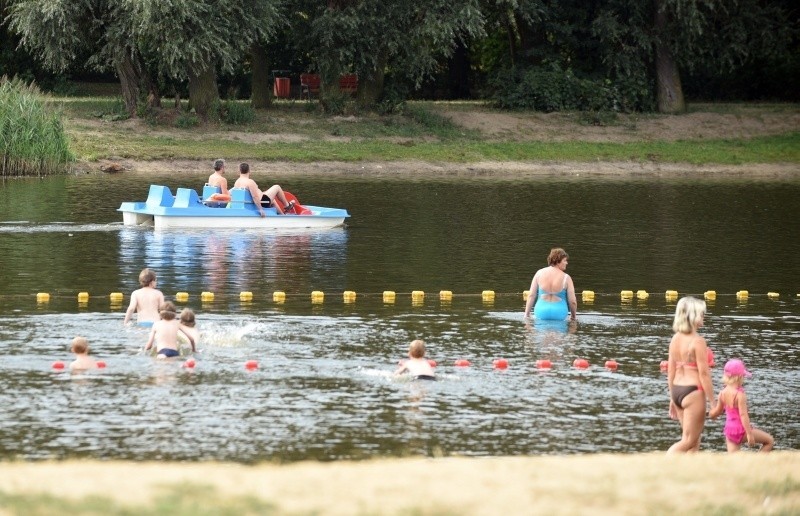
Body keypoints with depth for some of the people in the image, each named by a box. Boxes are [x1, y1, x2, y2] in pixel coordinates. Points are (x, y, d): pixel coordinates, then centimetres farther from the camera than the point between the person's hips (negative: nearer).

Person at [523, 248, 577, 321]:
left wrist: (527, 313, 11)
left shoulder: (539, 273, 0)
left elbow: (531, 295, 2)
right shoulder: (566, 278, -6)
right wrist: (573, 316, 15)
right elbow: (572, 301, -2)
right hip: (559, 315, -2)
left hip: (541, 312, 2)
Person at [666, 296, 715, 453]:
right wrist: (712, 402, -10)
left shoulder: (676, 339, 7)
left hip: (677, 389, 8)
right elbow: (703, 373, -16)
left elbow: (671, 370, 11)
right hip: (693, 391, -8)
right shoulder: (698, 341, -15)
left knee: (694, 440, 17)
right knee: (688, 442, -2)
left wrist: (672, 400, 18)